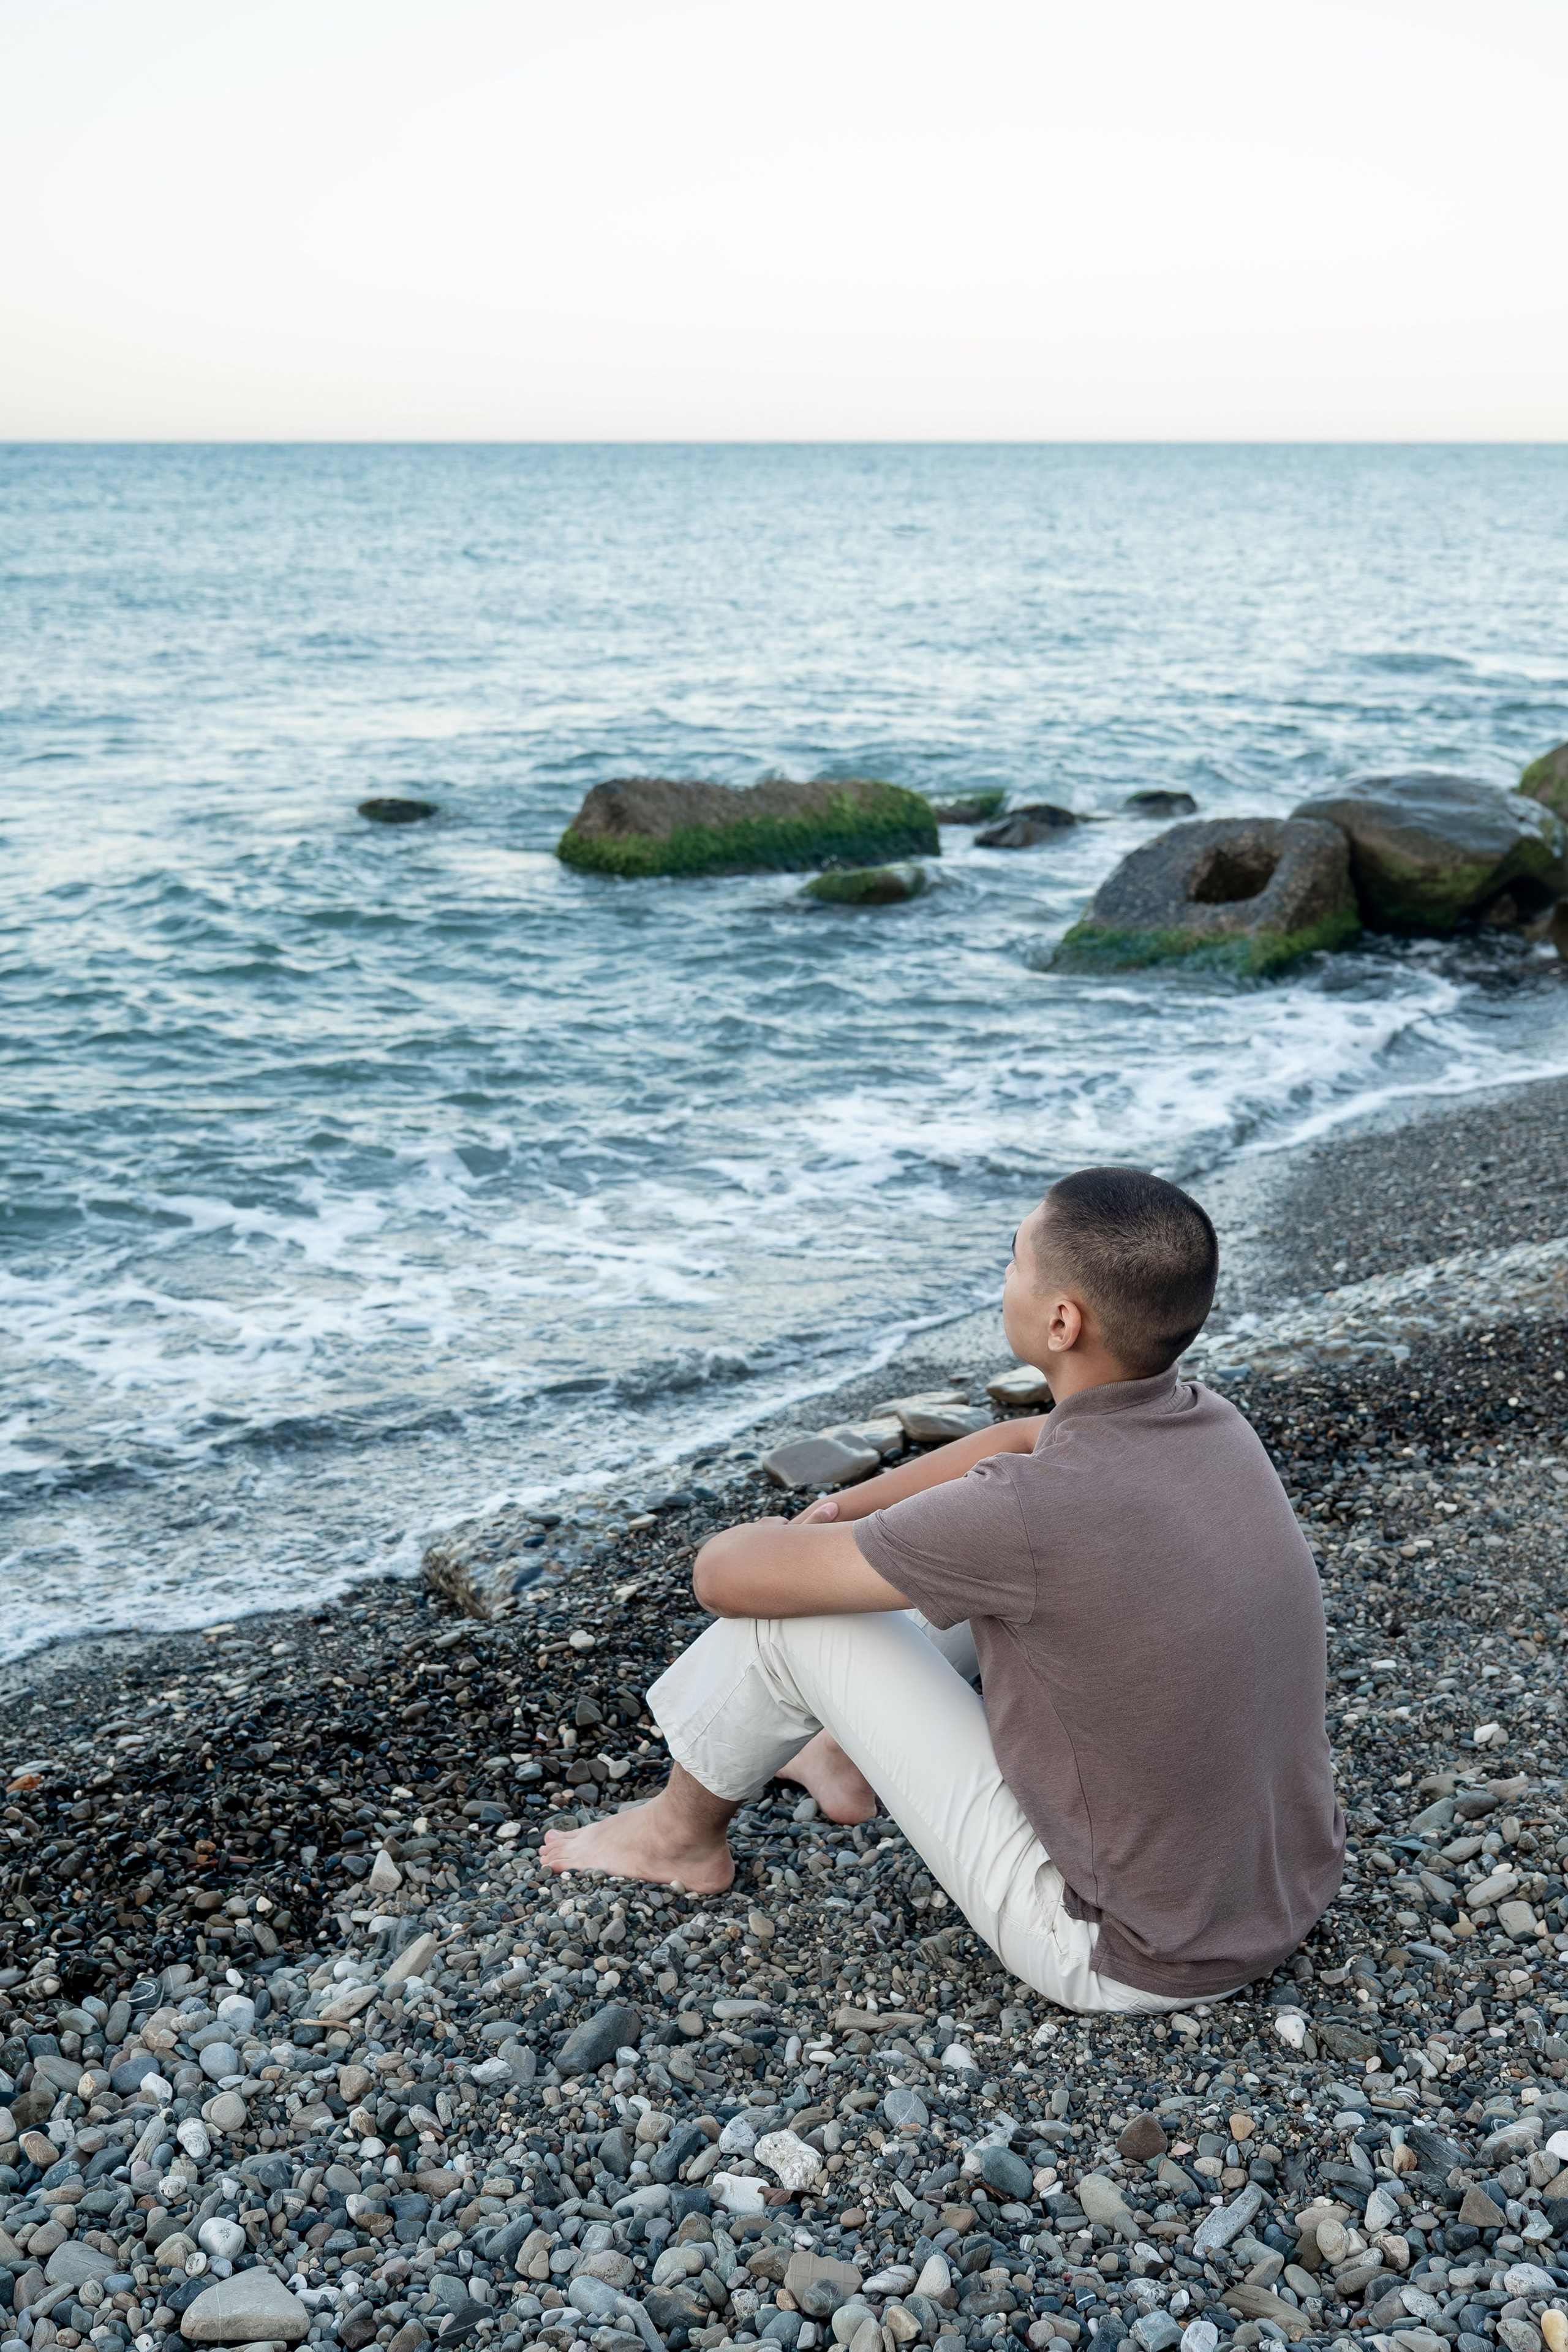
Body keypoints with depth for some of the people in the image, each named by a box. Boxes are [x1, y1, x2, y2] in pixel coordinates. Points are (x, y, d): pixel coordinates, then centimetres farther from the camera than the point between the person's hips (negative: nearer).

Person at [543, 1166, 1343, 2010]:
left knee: (787, 1611, -2)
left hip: (1120, 1962, -7)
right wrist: (833, 1513, 13)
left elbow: (726, 1571, -16)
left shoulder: (1025, 1518, -30)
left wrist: (785, 1535, 7)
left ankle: (685, 1832, 28)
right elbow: (1024, 1441, 17)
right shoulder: (1208, 1424, -7)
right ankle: (847, 1752, 42)